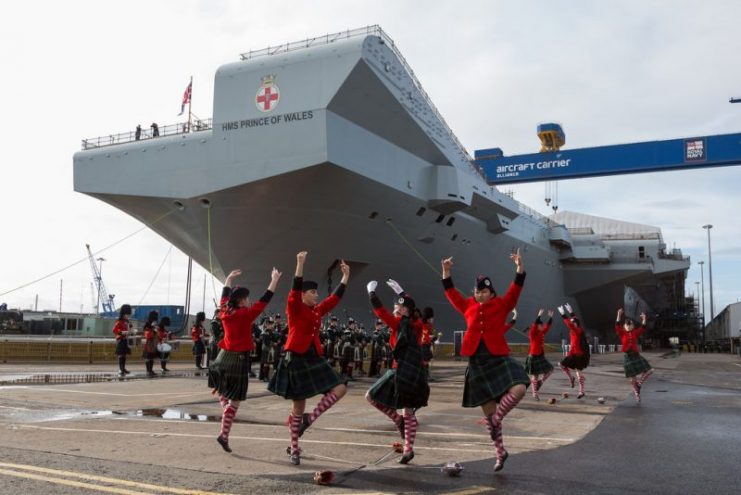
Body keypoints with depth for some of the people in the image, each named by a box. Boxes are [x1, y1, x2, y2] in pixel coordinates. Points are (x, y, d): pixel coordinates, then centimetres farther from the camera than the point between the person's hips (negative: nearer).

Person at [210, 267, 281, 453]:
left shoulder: (224, 312, 3)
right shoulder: (246, 314, -14)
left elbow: (224, 296, 21)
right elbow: (264, 301, -12)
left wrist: (229, 278, 34)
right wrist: (274, 280, -6)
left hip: (224, 356, 6)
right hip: (239, 360, -6)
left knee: (222, 390, 31)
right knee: (234, 400, 0)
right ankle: (224, 435, -3)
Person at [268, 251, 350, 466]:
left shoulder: (317, 311, 11)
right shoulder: (294, 309, -6)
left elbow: (335, 297, 16)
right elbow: (294, 290, -21)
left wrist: (346, 276, 14)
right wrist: (300, 264, -30)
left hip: (314, 359, 6)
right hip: (296, 360, -6)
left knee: (340, 388, -7)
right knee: (298, 405, 2)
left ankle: (309, 419, 3)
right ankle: (294, 448, 16)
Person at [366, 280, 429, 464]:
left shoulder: (399, 324, -9)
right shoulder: (414, 325, 10)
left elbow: (379, 310, -6)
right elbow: (410, 306, 30)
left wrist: (371, 291, 6)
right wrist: (401, 292, 38)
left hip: (401, 374, -8)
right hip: (414, 376, 8)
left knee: (371, 396, 5)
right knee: (409, 413, 12)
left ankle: (398, 420, 5)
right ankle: (409, 450, 10)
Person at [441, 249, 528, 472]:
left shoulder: (501, 305, 2)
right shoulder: (468, 307, 8)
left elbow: (516, 288, -8)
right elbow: (451, 293, 14)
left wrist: (520, 266, -20)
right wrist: (446, 271, 7)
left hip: (498, 359, -2)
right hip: (477, 364, 2)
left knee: (519, 389, -29)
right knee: (488, 410, 6)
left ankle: (495, 421, -5)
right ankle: (500, 452, 21)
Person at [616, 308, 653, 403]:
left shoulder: (635, 333, 7)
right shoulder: (622, 333, -2)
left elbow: (642, 328, -4)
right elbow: (617, 327, -17)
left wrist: (644, 319, -15)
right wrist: (619, 316, -26)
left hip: (636, 355, 3)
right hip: (627, 356, -3)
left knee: (649, 371, -6)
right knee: (633, 378, 3)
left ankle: (639, 383, 16)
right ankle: (637, 394, 20)